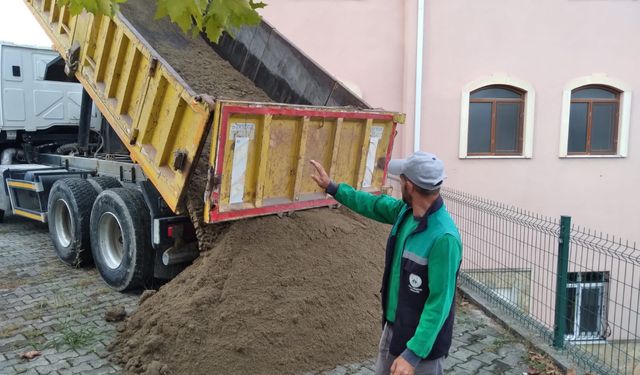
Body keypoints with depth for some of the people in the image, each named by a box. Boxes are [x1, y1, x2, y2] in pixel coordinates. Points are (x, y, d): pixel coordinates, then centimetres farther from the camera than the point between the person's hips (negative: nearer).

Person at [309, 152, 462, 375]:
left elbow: (439, 303, -28)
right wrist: (332, 187, 19)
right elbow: (373, 205, 13)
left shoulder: (444, 237, -30)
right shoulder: (406, 211, -6)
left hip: (422, 341, -8)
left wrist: (413, 354, -28)